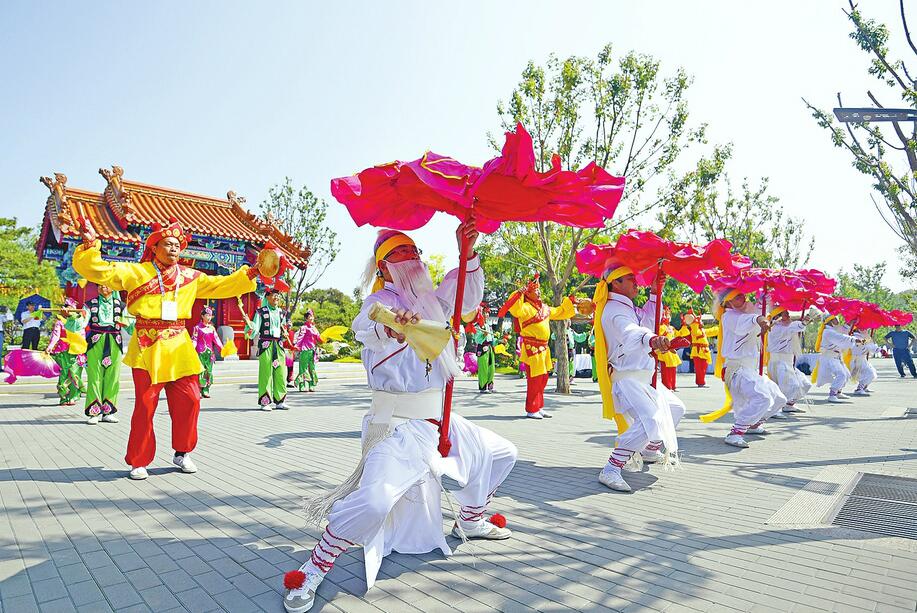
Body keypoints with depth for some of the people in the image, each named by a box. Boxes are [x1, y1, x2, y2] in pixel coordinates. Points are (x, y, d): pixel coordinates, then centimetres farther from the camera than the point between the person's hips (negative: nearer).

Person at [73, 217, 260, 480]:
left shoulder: (190, 277, 13)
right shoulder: (136, 272, 4)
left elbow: (221, 285, 17)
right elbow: (100, 271, -3)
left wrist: (250, 273, 9)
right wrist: (91, 245, -18)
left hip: (179, 347, 4)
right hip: (148, 347, -3)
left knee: (189, 400, 2)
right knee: (145, 405, -1)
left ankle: (182, 453, 21)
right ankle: (139, 461, 15)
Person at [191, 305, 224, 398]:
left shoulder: (212, 328, 11)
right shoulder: (197, 328, 0)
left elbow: (216, 339, 9)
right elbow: (194, 340, -5)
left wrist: (222, 349, 2)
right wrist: (192, 349, -20)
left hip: (210, 352, 4)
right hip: (200, 352, -4)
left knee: (209, 371, 3)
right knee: (200, 371, -8)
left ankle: (206, 391, 9)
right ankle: (198, 391, -3)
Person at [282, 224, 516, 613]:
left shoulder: (427, 301, 10)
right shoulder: (381, 301, -12)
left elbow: (469, 298, 14)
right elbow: (364, 326, -35)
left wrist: (467, 255, -1)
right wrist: (390, 326, -60)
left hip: (440, 421, 8)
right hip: (399, 426, -8)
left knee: (500, 454, 19)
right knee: (372, 502, -29)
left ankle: (470, 521, 40)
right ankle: (312, 572, -3)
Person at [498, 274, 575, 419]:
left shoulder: (544, 308, 14)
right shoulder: (525, 307, -12)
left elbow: (559, 312, 31)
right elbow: (514, 308, -34)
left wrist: (569, 301, 28)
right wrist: (522, 290, -36)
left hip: (544, 348, 9)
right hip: (532, 348, -9)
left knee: (543, 379, 15)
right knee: (534, 380, -4)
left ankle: (539, 407, 26)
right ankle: (531, 410, 6)